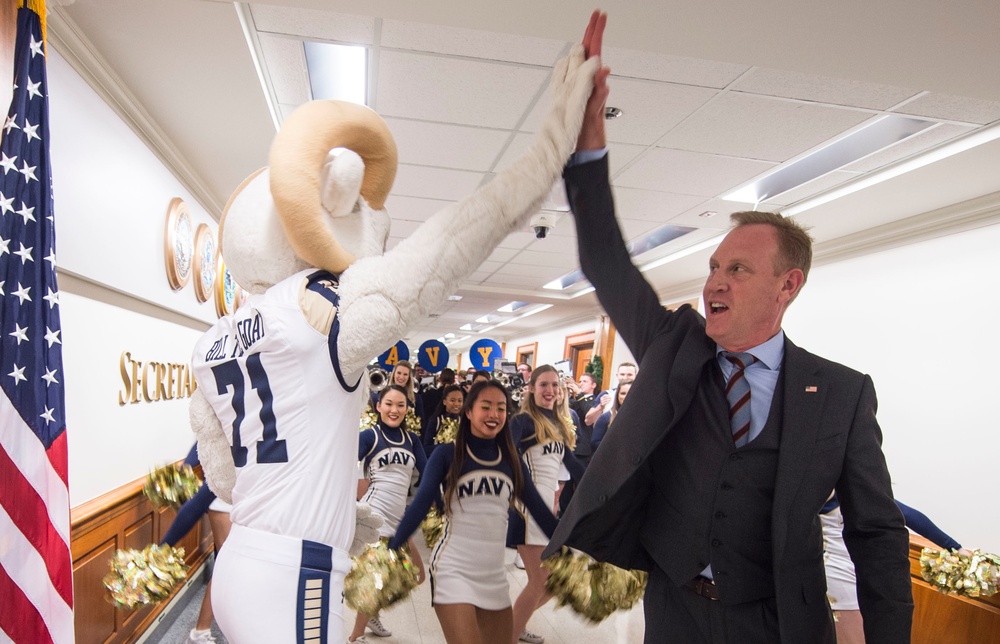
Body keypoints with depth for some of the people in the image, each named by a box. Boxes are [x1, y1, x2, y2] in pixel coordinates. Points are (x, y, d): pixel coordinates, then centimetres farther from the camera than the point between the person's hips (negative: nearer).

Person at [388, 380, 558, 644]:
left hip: (495, 575, 5)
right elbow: (420, 505, -10)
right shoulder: (447, 456, -5)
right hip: (453, 571, -5)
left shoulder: (512, 461, 7)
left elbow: (540, 511, 7)